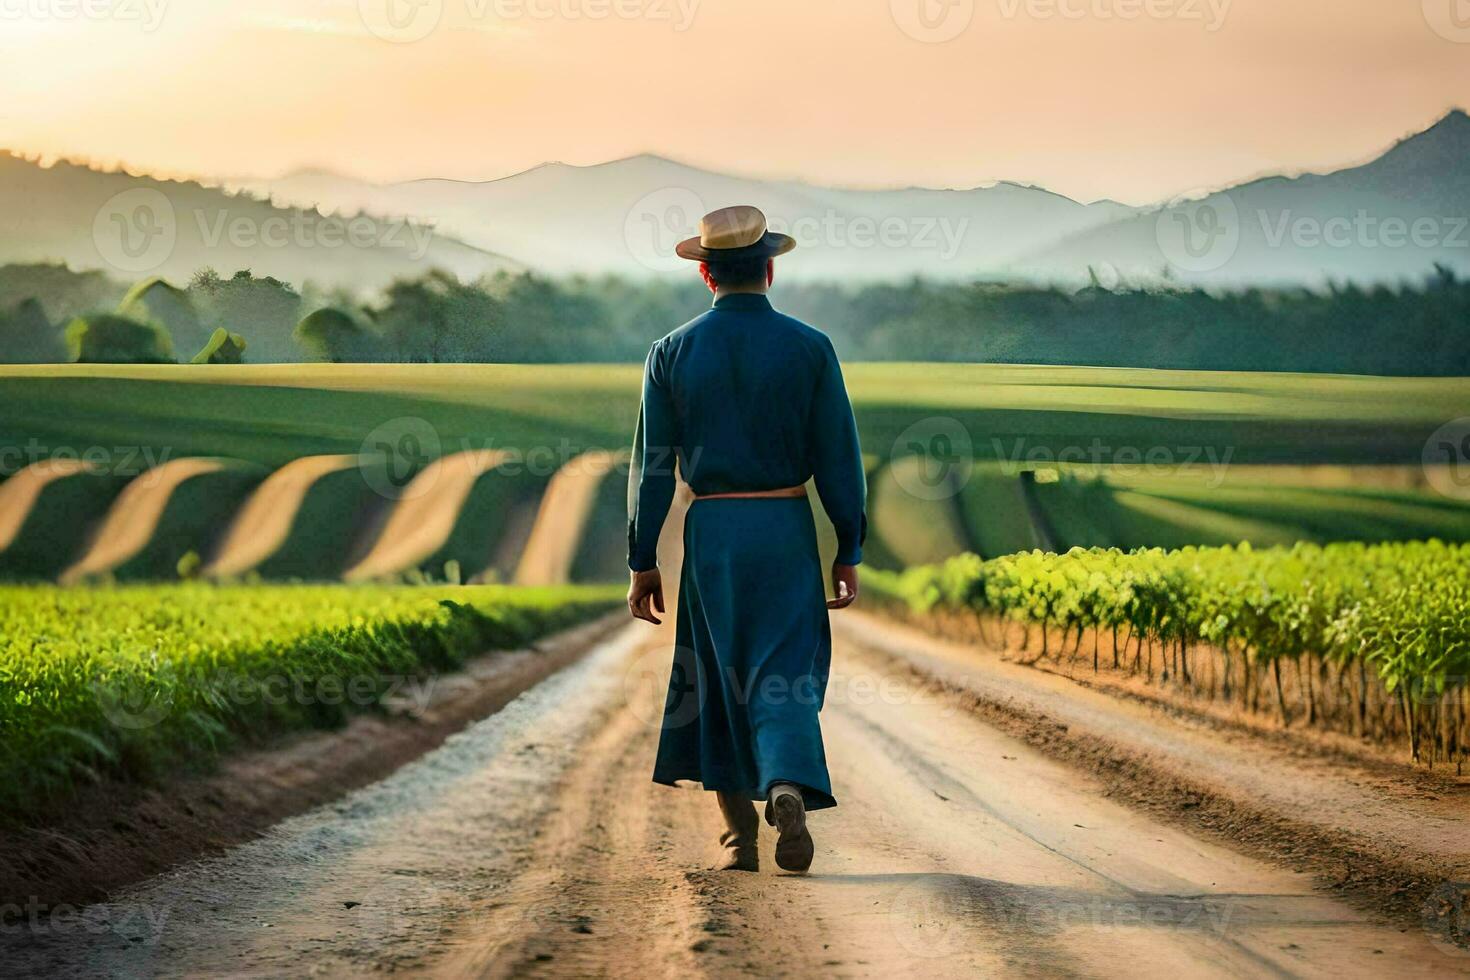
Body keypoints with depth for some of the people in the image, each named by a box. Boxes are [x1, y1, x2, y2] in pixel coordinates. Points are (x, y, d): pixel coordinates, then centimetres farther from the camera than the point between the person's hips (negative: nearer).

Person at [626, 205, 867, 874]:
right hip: (786, 526, -1)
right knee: (785, 672, 2)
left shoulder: (673, 353, -1)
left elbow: (651, 466, -1)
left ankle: (738, 835, 13)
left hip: (710, 529, 1)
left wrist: (643, 562, 4)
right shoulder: (810, 348, -3)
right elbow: (838, 459, -4)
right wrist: (849, 553, 3)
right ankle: (789, 788, -25)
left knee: (718, 675, 12)